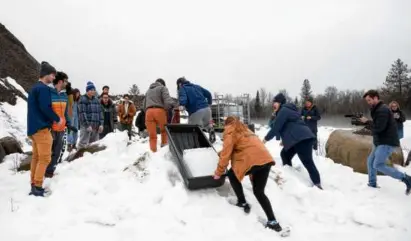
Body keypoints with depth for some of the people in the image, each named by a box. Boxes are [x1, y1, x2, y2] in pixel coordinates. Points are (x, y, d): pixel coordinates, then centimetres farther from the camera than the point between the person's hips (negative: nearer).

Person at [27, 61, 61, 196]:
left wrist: (52, 119, 15)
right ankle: (37, 187, -6)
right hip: (41, 128, -10)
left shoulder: (34, 88, 18)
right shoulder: (44, 88, -13)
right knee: (45, 158, -7)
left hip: (33, 127, 10)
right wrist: (57, 119, -8)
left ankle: (34, 185, 15)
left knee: (36, 157, 11)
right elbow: (45, 108, -21)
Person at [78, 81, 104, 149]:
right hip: (86, 125, -7)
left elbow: (100, 112, 13)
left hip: (96, 126, 7)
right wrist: (87, 125, -18)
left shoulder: (96, 99, 14)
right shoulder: (83, 99, -6)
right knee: (83, 143, -8)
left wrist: (101, 124, 4)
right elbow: (82, 113, -13)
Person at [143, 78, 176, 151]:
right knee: (164, 130, 19)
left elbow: (144, 105, 33)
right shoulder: (162, 88, 14)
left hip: (149, 111, 4)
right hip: (159, 111, -4)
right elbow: (167, 98, -7)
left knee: (152, 135, 1)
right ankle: (164, 146, 15)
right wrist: (173, 105, -15)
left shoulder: (148, 91, 32)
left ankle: (153, 152, -6)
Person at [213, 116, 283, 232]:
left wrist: (218, 173, 12)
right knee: (259, 192, 17)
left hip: (252, 160, -7)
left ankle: (242, 203, 25)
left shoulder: (230, 131, 9)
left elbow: (226, 153, 2)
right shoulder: (245, 130, 31)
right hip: (266, 159, 7)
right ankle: (273, 221, 9)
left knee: (232, 175, 20)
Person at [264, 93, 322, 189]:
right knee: (285, 154, 18)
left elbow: (276, 127, -13)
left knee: (307, 162, -9)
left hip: (302, 138, -11)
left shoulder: (283, 110, -10)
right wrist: (284, 140, 29)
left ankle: (317, 184, -6)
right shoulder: (286, 110, 23)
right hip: (298, 138, 11)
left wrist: (266, 138, -3)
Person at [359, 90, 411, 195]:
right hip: (380, 142, 10)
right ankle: (372, 184, 21)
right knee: (370, 162, 12)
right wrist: (368, 122, -3)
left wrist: (367, 121, -11)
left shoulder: (382, 110, -18)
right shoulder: (378, 109, 15)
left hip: (387, 142, -10)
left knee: (378, 165, -13)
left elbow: (379, 127, -24)